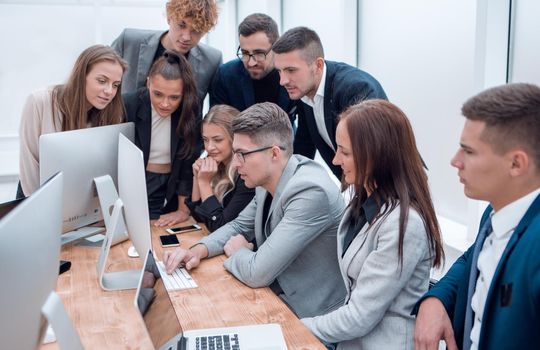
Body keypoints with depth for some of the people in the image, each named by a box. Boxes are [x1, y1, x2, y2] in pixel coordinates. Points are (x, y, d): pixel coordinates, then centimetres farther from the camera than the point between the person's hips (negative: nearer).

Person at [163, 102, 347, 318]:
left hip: (309, 319, -7)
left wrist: (238, 251, -7)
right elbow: (240, 226, 15)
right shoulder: (268, 180, -2)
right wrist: (198, 251, -3)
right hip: (276, 296, 7)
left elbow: (257, 273, -29)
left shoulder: (310, 191, -28)